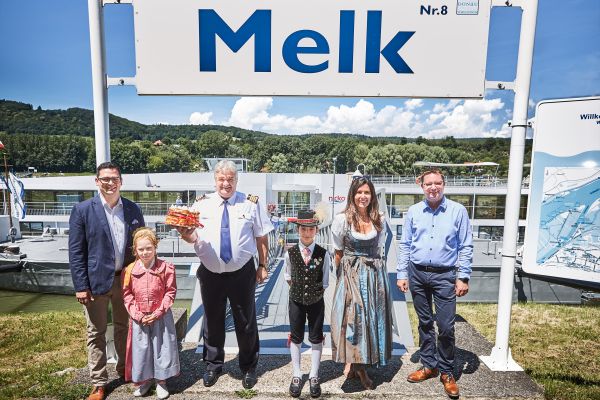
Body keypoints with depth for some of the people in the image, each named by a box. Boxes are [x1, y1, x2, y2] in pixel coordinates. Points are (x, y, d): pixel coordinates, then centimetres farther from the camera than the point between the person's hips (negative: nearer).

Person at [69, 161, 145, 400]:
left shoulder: (133, 209, 1)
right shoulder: (82, 210, -7)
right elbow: (76, 251, -7)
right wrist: (81, 286, -10)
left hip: (126, 279, 3)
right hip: (96, 281, -3)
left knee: (124, 328, 18)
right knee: (96, 333, 11)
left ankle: (124, 369, 38)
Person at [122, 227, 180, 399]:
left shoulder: (166, 268, -11)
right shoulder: (130, 270, -5)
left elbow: (170, 292, -8)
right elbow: (127, 294, 0)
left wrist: (158, 312, -14)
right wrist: (137, 314, -9)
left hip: (161, 316, -1)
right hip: (139, 318, 2)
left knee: (162, 347, 8)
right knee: (140, 348, 12)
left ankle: (161, 381, 27)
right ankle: (143, 380, 33)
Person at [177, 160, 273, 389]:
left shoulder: (251, 204, -3)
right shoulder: (202, 204, 0)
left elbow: (262, 237, 0)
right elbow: (194, 236, -6)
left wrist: (263, 265, -2)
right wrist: (187, 235, -29)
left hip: (242, 273, -1)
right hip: (210, 273, 1)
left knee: (246, 321, 13)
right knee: (212, 320, 17)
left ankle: (248, 368, 35)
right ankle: (213, 365, 40)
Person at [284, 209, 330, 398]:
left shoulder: (323, 254, -13)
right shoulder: (290, 253, -10)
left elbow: (325, 282, -4)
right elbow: (288, 277, 5)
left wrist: (315, 293, -3)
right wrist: (298, 290, 2)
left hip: (316, 301, -1)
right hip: (296, 301, 1)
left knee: (316, 338, 12)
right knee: (296, 338, 12)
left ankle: (314, 376, 28)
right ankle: (297, 376, 28)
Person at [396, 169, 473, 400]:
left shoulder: (458, 211, -3)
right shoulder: (413, 212, 2)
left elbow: (466, 247, -1)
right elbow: (405, 245, 6)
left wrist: (463, 277, -6)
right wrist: (402, 274, 2)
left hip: (444, 276, -2)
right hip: (417, 274, 3)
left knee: (446, 326, 0)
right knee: (425, 323, 14)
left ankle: (446, 372, 20)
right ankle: (428, 365, 30)